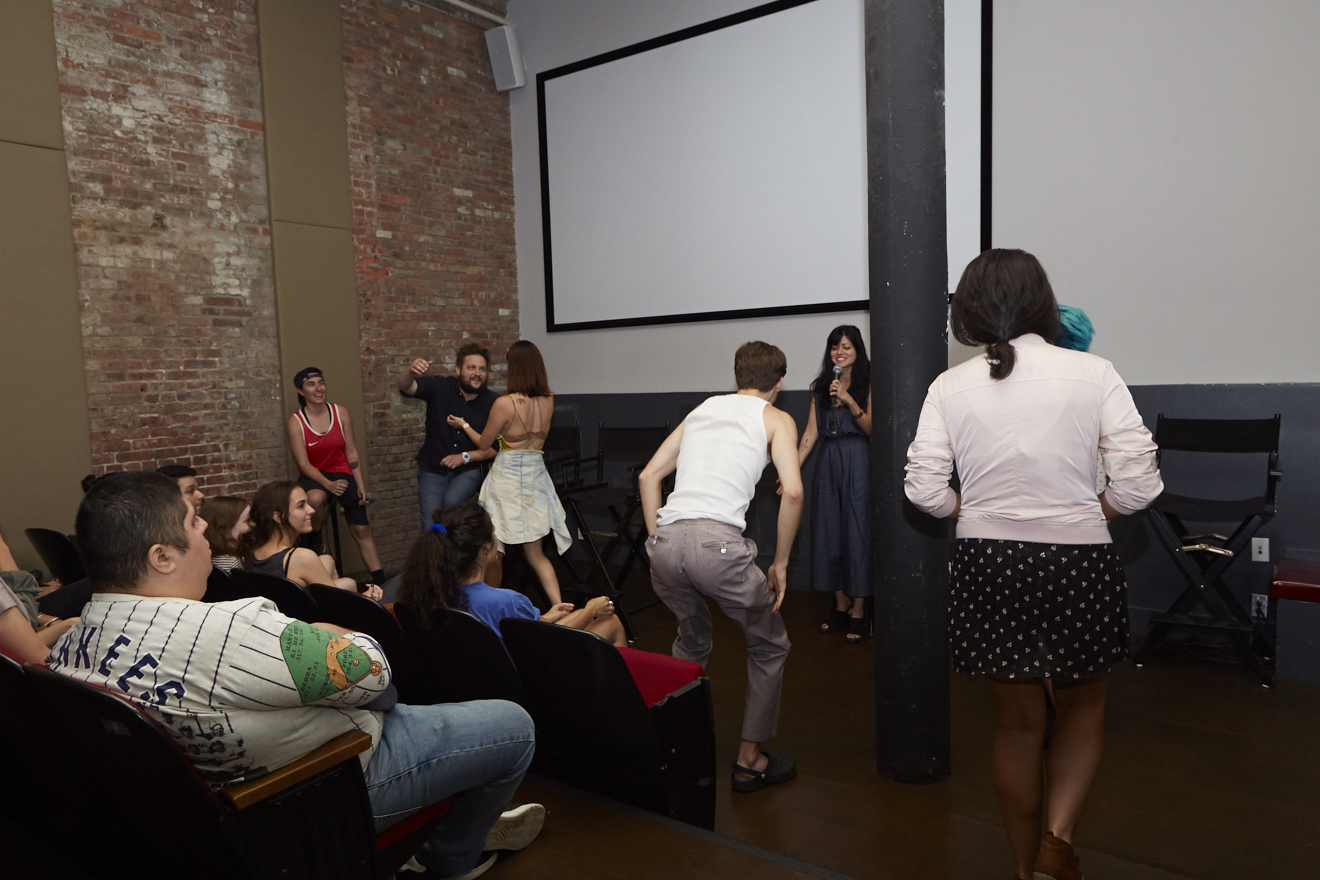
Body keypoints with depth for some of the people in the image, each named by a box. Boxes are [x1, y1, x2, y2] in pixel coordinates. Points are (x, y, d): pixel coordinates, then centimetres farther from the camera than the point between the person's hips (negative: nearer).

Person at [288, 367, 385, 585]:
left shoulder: (340, 413, 1)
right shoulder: (295, 422, -7)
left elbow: (352, 453, 3)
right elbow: (303, 463, -11)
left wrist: (361, 486, -4)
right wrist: (328, 484, -26)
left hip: (342, 473, 3)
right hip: (313, 477, -2)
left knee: (362, 530, -5)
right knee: (315, 498, -39)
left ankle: (380, 581, 0)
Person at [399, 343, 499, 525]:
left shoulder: (491, 402, -7)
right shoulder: (440, 387, -7)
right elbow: (405, 387, -21)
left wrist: (465, 457, -15)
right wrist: (410, 371, -43)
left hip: (468, 470, 0)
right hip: (433, 469, 1)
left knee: (452, 501, -29)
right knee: (431, 526, -9)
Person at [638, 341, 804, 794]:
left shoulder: (702, 409, 26)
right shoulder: (776, 418, 12)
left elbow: (648, 475, 21)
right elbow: (792, 490, -5)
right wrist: (780, 563, 4)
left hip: (665, 541, 5)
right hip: (718, 541, -5)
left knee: (691, 642, 31)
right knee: (769, 646, 18)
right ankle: (750, 760, 22)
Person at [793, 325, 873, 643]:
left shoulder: (867, 384, -1)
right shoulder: (820, 387, 12)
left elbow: (872, 428, -8)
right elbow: (811, 432, 8)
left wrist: (849, 400, -19)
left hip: (858, 463, -5)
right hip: (828, 462, 5)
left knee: (857, 532, -4)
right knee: (830, 534, 6)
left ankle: (858, 611, 4)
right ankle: (841, 607, 17)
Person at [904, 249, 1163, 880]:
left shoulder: (951, 386, -4)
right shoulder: (1094, 374, -7)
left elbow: (925, 490, -8)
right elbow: (1138, 484, -10)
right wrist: (1082, 512, 9)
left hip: (988, 566, 1)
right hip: (1079, 564, -1)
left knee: (1018, 724, 18)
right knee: (1083, 708, 25)